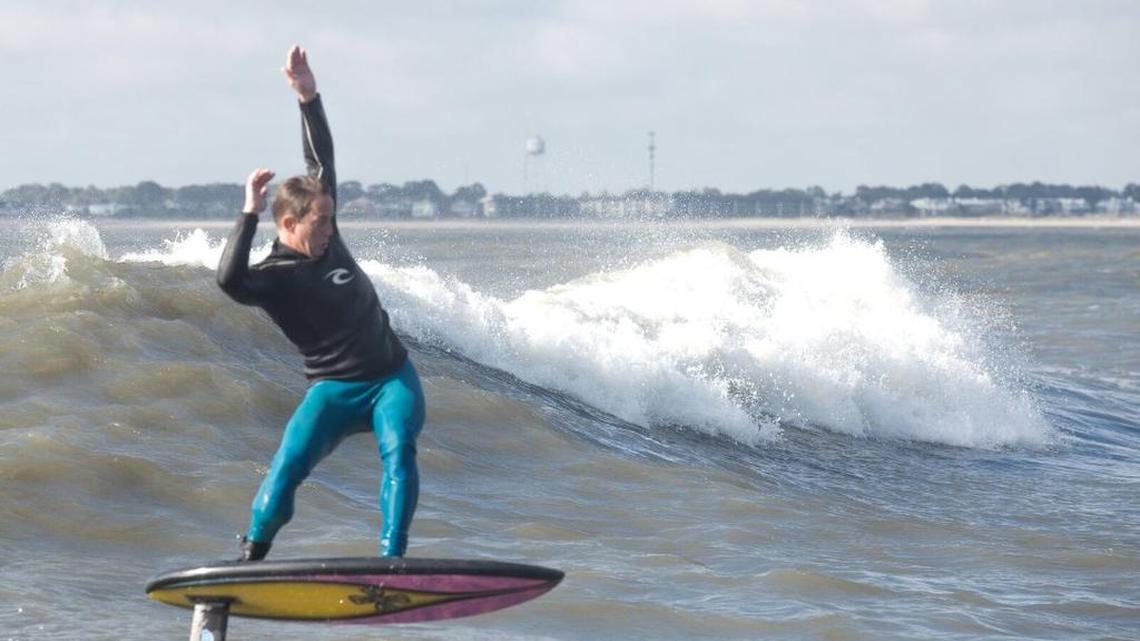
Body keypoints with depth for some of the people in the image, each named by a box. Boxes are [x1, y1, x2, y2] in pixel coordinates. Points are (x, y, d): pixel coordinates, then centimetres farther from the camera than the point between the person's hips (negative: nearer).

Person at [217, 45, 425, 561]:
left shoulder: (325, 238, 4)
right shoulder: (274, 278, -14)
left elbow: (321, 162, 8)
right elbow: (228, 279, -37)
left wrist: (309, 99, -2)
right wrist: (250, 213, -33)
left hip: (393, 378, 4)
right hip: (334, 390, -4)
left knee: (398, 452, -23)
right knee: (287, 467, -22)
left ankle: (392, 561, -28)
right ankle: (250, 557, -4)